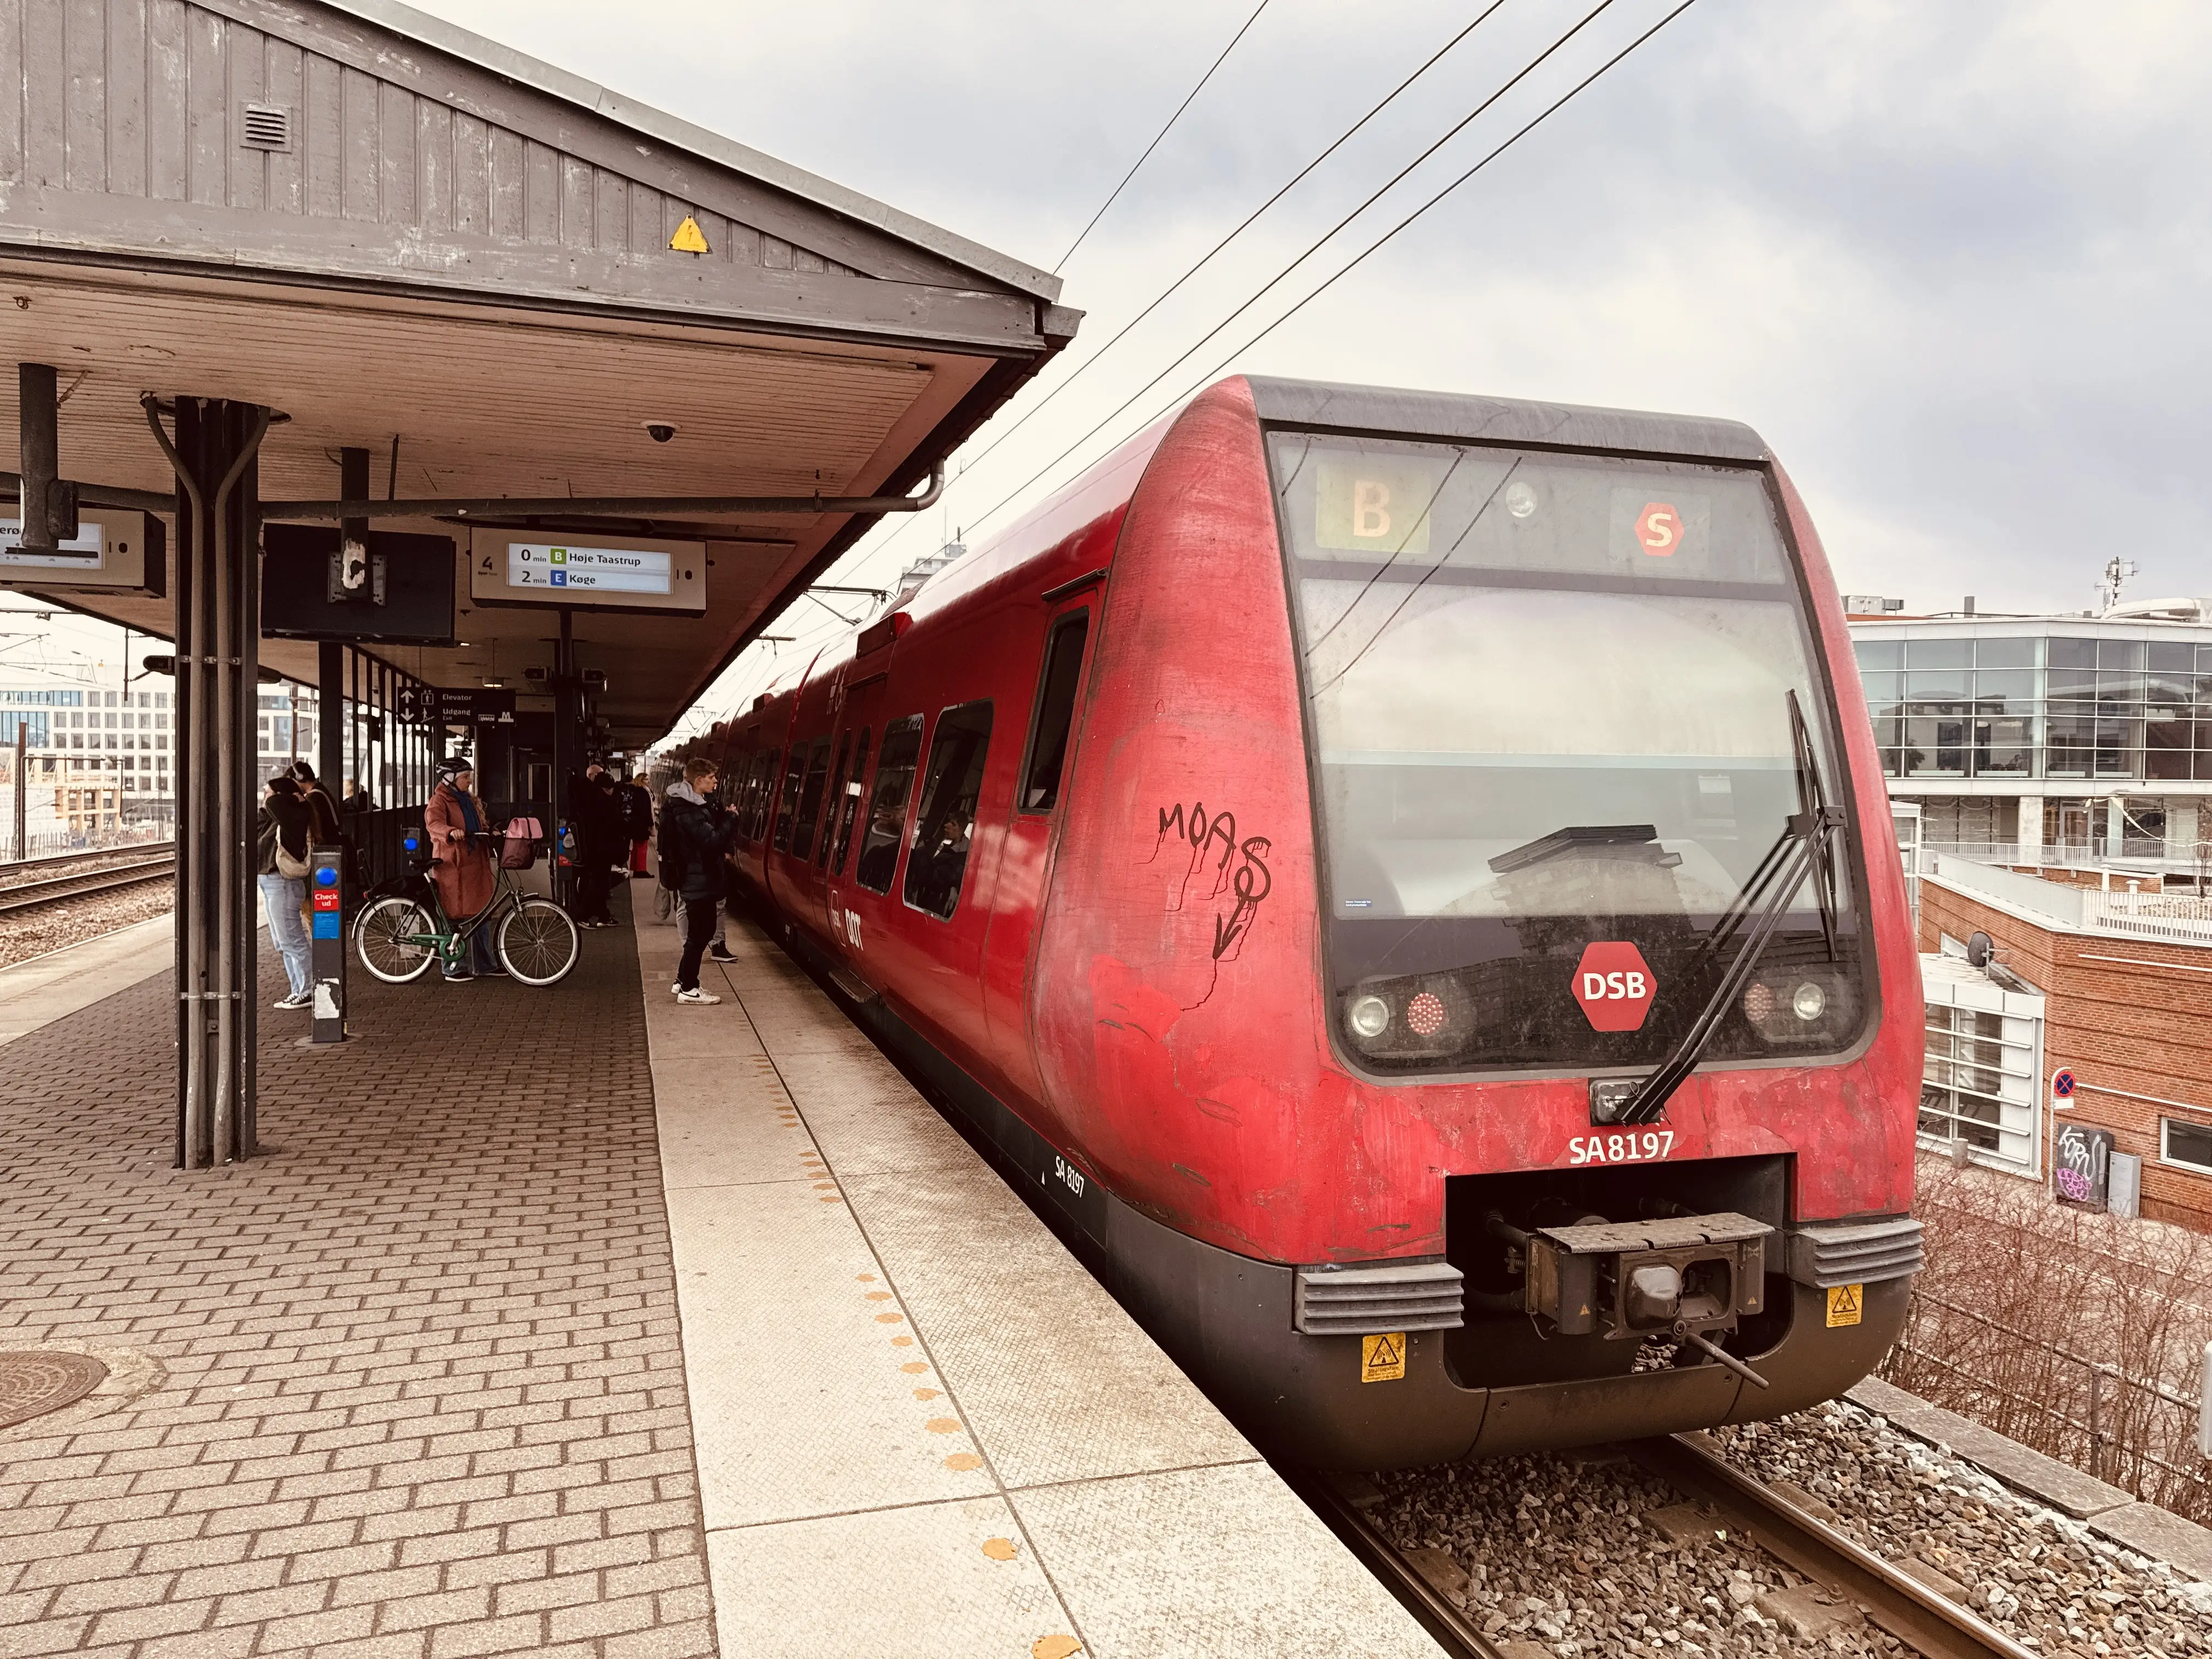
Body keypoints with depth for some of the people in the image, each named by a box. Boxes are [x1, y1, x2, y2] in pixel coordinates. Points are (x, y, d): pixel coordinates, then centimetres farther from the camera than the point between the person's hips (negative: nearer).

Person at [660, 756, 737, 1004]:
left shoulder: (700, 804, 12)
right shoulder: (688, 811, -21)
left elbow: (712, 833, 18)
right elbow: (712, 840, -27)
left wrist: (723, 851, 1)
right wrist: (730, 820, -15)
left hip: (701, 878, 10)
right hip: (698, 880, -10)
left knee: (700, 931, 17)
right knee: (699, 934, -3)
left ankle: (683, 981, 26)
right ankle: (688, 989, 4)